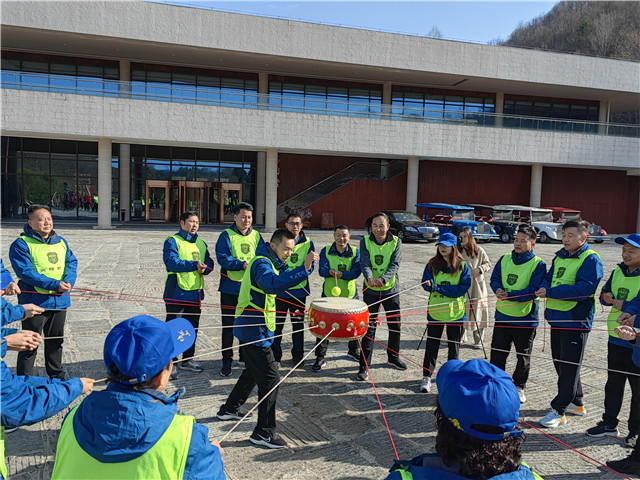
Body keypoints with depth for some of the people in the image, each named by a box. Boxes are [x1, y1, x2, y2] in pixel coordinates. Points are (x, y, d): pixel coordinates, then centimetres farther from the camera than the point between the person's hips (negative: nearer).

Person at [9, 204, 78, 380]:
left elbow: (72, 262, 4)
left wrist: (68, 281, -17)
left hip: (60, 300, 6)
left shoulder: (61, 242, 11)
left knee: (56, 340, 19)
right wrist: (55, 284, -24)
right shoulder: (21, 245, -9)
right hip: (34, 302, -6)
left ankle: (56, 374, 36)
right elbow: (25, 272, -18)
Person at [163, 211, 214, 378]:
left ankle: (187, 359, 30)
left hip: (195, 292, 7)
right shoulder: (172, 241, -7)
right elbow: (171, 261, -21)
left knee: (192, 327, 16)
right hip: (176, 292, -7)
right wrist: (194, 265, -26)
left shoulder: (201, 243, 15)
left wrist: (204, 268, -12)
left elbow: (209, 261, 11)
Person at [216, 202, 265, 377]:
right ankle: (227, 361, 16)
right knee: (228, 326, 4)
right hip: (230, 288, -3)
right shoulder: (226, 235, -5)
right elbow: (222, 257, -15)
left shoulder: (256, 235, 7)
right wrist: (242, 265, -25)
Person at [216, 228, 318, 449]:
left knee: (253, 372, 25)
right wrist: (304, 268, -47)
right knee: (270, 378, -8)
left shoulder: (269, 262, 13)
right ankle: (264, 431, 0)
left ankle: (229, 409, 41)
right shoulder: (261, 263, -20)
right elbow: (272, 284, -41)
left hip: (253, 329, 11)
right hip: (254, 331, -11)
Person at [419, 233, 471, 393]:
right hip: (435, 311, 0)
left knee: (454, 344, 14)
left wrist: (439, 288, -19)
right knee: (432, 343, 1)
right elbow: (425, 282, -5)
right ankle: (427, 377, 7)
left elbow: (463, 288, -13)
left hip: (456, 312, 0)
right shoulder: (432, 264, 0)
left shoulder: (463, 267, -4)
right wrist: (429, 285, -29)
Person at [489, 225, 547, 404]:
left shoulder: (538, 264, -10)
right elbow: (494, 279, 6)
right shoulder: (504, 259, 5)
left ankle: (519, 387, 32)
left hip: (525, 318, -3)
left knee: (523, 357, 13)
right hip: (502, 315, 3)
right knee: (497, 354, 9)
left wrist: (509, 295, -25)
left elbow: (533, 291, -18)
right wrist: (498, 289, -16)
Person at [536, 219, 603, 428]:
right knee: (560, 363, 17)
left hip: (575, 321, -8)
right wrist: (542, 288, -9)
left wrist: (551, 292, -23)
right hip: (557, 318, 8)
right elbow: (549, 278, 15)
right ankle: (576, 403, 33)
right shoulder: (560, 256, 13)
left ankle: (558, 410, 6)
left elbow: (584, 288, -22)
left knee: (569, 367, -1)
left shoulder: (591, 260, -11)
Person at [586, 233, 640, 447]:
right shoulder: (618, 271, 7)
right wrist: (606, 298, -6)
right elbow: (605, 292, 14)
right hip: (616, 339, 6)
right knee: (613, 384, 16)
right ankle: (609, 424, 28)